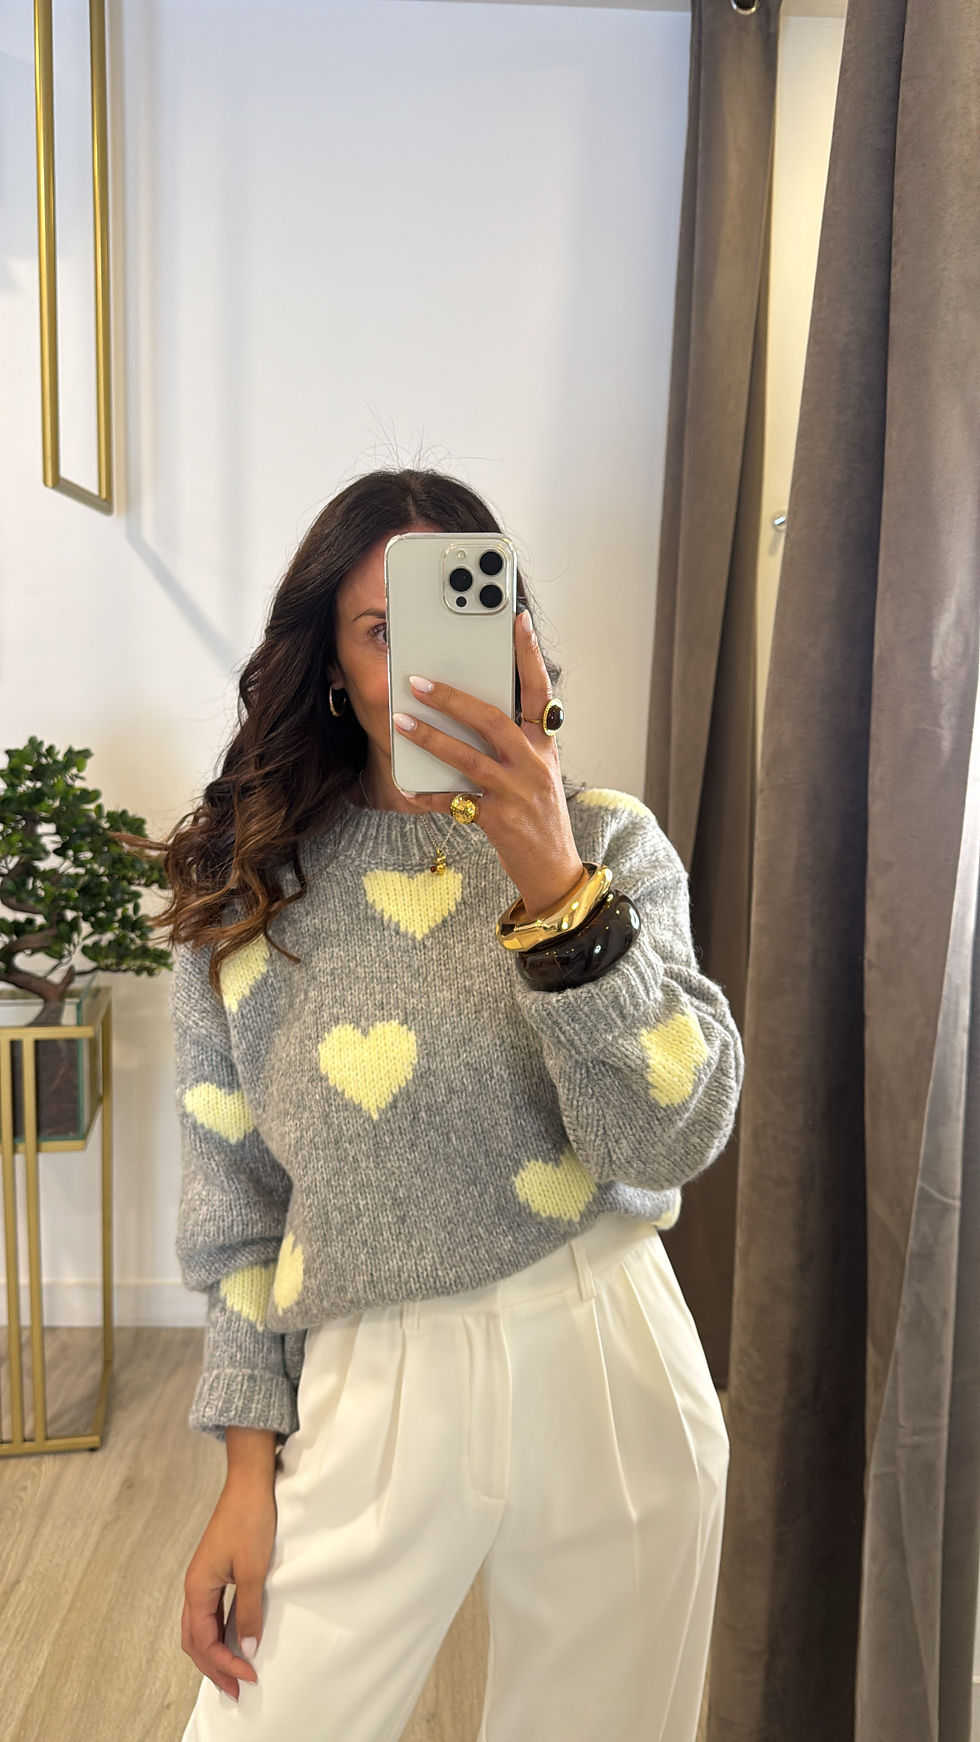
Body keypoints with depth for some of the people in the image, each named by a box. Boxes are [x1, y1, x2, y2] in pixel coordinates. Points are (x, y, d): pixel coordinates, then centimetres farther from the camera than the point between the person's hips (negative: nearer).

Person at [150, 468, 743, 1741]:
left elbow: (677, 1137, -14)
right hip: (371, 1394, 0)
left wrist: (556, 892, -25)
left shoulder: (610, 843, -2)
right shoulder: (250, 886, 0)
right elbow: (236, 1201, 4)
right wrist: (249, 1467, 3)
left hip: (603, 1378, 0)